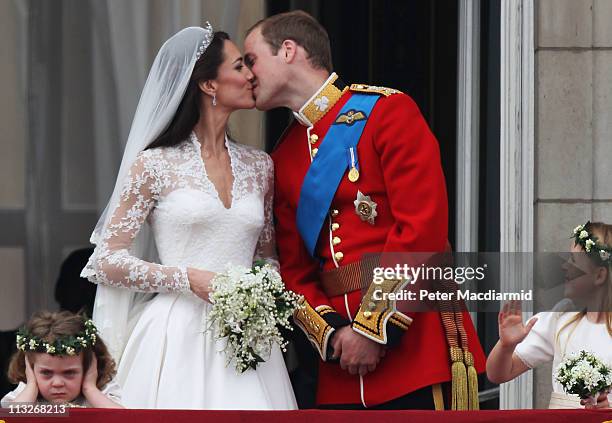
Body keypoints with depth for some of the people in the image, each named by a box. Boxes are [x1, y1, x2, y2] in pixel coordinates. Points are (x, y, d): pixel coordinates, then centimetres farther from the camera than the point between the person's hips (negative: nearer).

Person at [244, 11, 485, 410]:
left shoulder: (387, 111, -3)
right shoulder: (284, 158, 17)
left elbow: (423, 227, -12)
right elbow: (294, 270, 14)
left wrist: (375, 328, -14)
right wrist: (331, 334, -5)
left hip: (415, 341, -6)